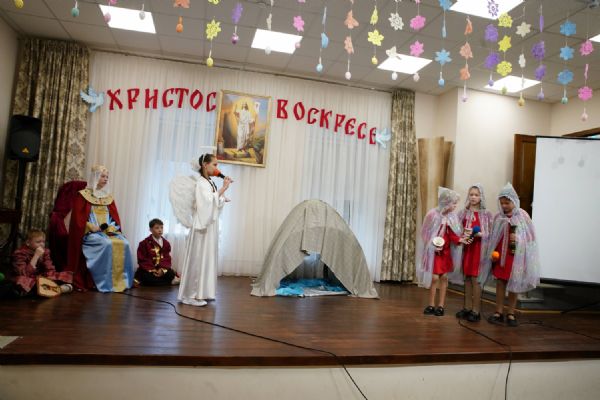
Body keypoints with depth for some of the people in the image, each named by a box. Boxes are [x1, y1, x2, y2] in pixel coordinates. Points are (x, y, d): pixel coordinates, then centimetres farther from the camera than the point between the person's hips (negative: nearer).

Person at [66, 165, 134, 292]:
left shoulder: (109, 197, 18)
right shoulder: (82, 195, 4)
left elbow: (115, 217, 12)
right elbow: (78, 218, -3)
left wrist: (112, 227, -8)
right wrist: (92, 227, -16)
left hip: (108, 231, 4)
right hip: (90, 233, -4)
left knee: (124, 243, -25)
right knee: (107, 244, -34)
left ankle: (121, 281, -19)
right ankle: (105, 283, -25)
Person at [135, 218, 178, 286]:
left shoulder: (166, 243, 7)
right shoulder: (144, 243, -3)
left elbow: (167, 259, 2)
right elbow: (142, 260, -6)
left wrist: (162, 269, -18)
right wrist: (152, 270, -19)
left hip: (161, 269, 2)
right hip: (147, 270, -1)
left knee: (171, 274, -25)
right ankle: (170, 281, -20)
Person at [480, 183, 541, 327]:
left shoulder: (522, 215, -6)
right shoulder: (498, 217, 2)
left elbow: (530, 236, -3)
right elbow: (493, 237, 6)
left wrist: (518, 239, -20)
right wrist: (492, 252, -2)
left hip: (516, 255, -2)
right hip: (500, 254, 2)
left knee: (514, 284, 6)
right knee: (500, 282, 5)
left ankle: (511, 313, 18)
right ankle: (499, 312, 15)